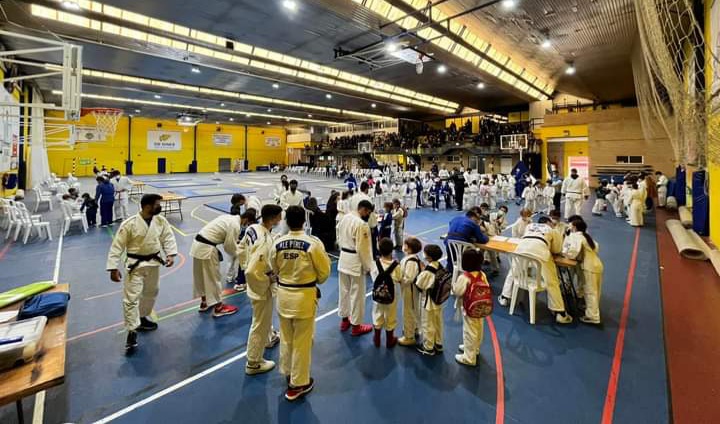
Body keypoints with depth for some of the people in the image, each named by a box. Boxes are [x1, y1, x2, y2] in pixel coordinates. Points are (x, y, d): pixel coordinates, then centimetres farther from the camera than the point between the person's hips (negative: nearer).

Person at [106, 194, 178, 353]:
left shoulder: (161, 220, -7)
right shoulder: (129, 224, -19)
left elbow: (168, 237, 1)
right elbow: (117, 246, -14)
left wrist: (171, 254, -13)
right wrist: (113, 268, -14)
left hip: (153, 262, 5)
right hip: (135, 264, -5)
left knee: (151, 293, 20)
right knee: (131, 297, -3)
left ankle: (142, 318, 42)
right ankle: (132, 332, 9)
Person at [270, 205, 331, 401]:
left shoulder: (277, 243, -8)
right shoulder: (313, 243, -19)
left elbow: (274, 270, 6)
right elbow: (324, 271, -9)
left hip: (283, 294, 4)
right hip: (304, 296, -4)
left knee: (286, 337, 23)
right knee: (302, 341, 11)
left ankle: (288, 373, 44)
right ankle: (298, 384, 26)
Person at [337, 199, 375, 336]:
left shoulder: (344, 218, 3)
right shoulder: (362, 224, -22)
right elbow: (363, 248, -20)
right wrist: (367, 266, -8)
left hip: (343, 258, 8)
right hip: (355, 261, -8)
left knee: (344, 290, 19)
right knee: (357, 294, 6)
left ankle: (344, 320, 36)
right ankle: (356, 326, 20)